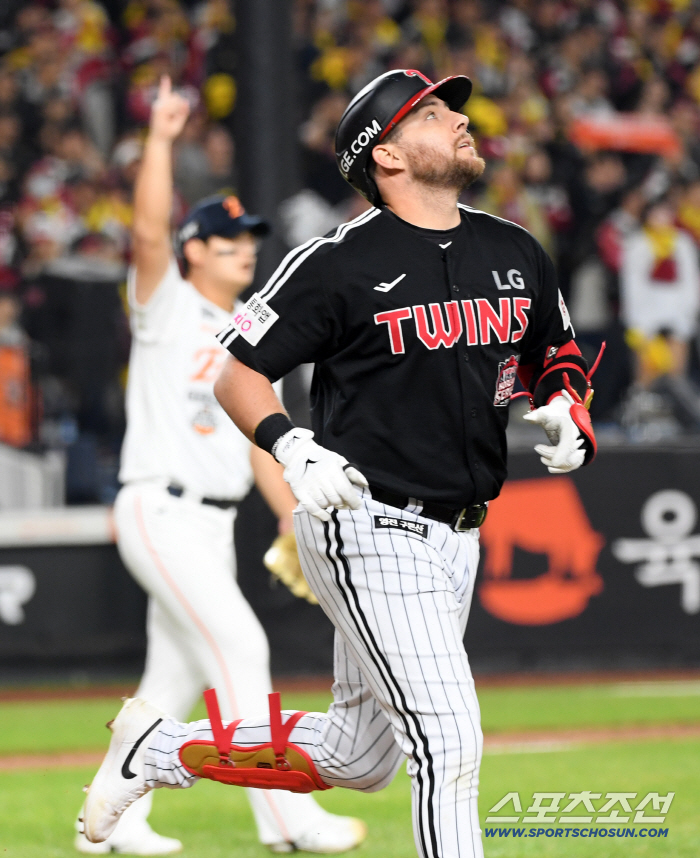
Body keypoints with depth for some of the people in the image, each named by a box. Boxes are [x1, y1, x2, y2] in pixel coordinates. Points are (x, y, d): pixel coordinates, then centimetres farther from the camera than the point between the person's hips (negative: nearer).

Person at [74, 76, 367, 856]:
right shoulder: (167, 308, -2)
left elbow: (260, 442, 18)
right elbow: (148, 230, -20)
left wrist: (295, 524, 11)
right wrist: (161, 139, -23)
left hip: (213, 524, 8)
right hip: (160, 511, -8)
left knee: (176, 678, 8)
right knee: (238, 646, -15)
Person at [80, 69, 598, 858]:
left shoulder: (516, 254, 8)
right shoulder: (338, 262, -11)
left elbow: (556, 357, 22)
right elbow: (236, 375, -6)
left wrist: (565, 411, -1)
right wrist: (293, 448, -25)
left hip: (456, 539, 8)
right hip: (369, 531, -8)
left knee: (357, 758, 16)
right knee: (448, 741, -15)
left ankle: (160, 748, 34)